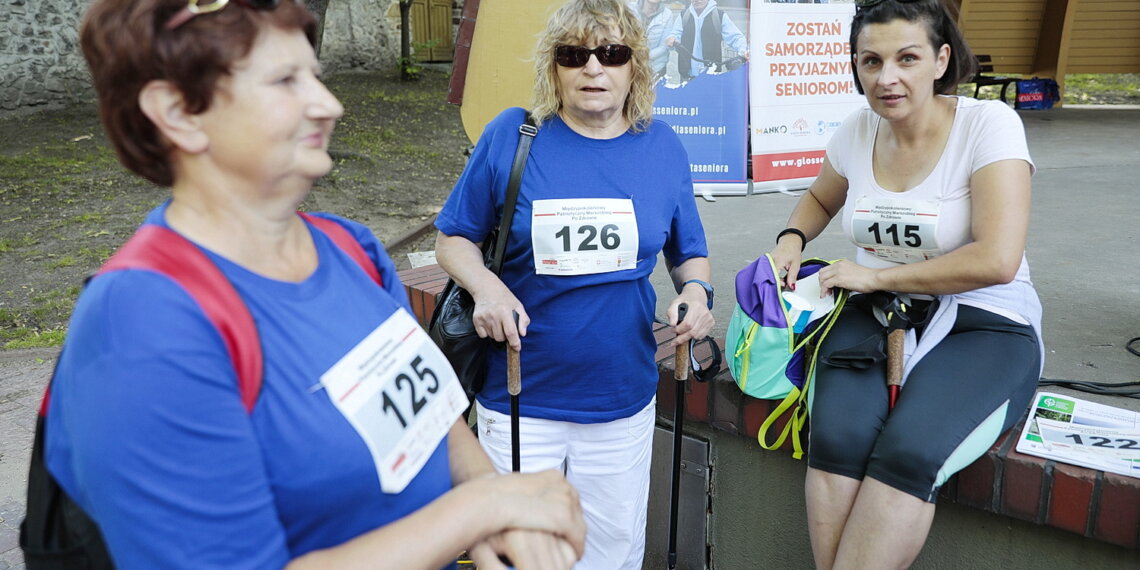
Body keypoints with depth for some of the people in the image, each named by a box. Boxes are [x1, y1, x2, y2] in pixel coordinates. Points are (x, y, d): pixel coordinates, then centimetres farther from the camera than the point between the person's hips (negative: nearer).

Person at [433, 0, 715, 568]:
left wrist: (696, 290, -9)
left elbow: (689, 252, 12)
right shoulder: (510, 135, -7)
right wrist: (484, 284, -20)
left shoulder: (663, 148, 1)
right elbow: (453, 238, 0)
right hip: (520, 397, -2)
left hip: (622, 399, 2)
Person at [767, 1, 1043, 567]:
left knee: (909, 452, -31)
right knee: (837, 439, -26)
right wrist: (791, 239, 3)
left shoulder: (989, 124, -12)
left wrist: (876, 275, -15)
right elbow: (819, 200, 24)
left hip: (983, 327, -3)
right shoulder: (857, 130, 3)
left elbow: (997, 260, -20)